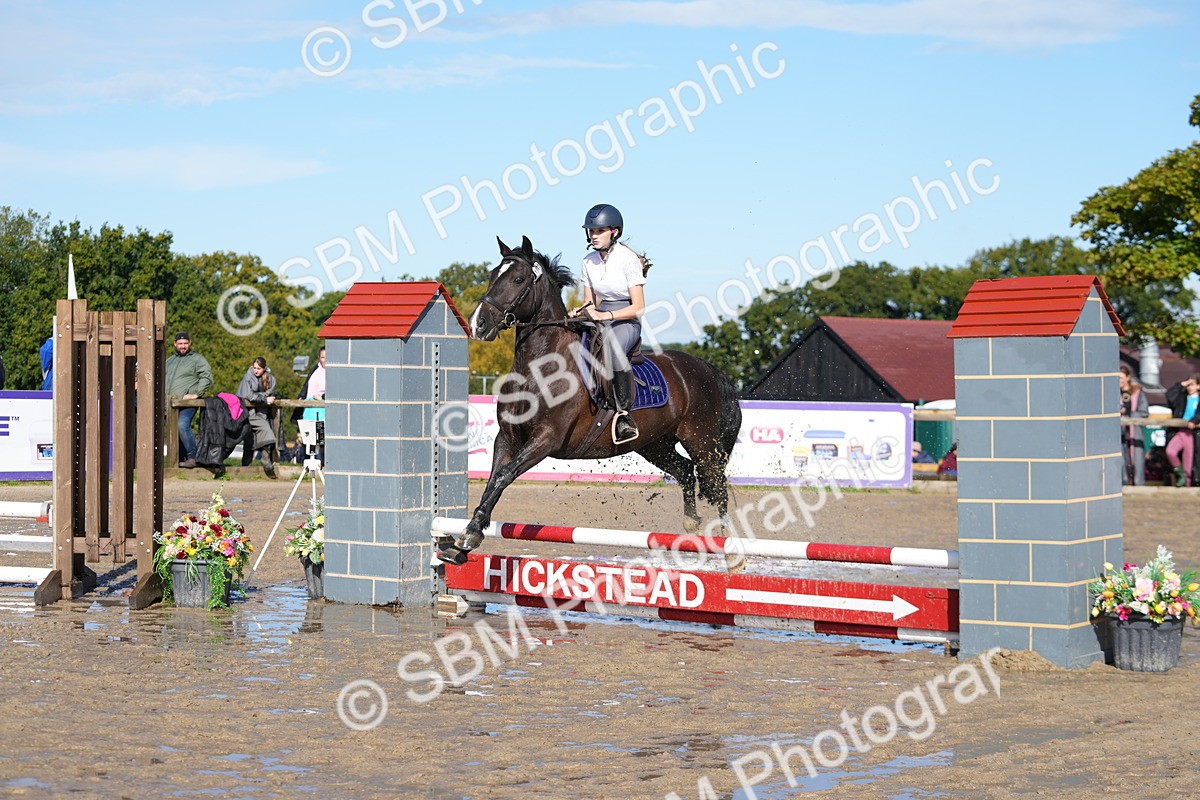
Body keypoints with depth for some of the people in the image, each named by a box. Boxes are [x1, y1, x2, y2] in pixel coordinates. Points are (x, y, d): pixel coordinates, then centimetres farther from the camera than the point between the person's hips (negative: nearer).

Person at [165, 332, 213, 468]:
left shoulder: (197, 359, 2)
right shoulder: (170, 360, 23)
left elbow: (207, 377, -6)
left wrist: (196, 394, -14)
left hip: (187, 402, -7)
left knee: (183, 426, -26)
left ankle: (192, 457, -23)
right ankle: (181, 459, 13)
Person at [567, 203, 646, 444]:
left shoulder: (627, 259, -10)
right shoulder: (589, 262, 8)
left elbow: (638, 307, -12)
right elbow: (590, 302, 15)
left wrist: (604, 315, -23)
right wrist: (579, 312, -9)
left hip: (627, 320, -7)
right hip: (600, 318, 7)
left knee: (612, 342, -40)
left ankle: (624, 413, -36)